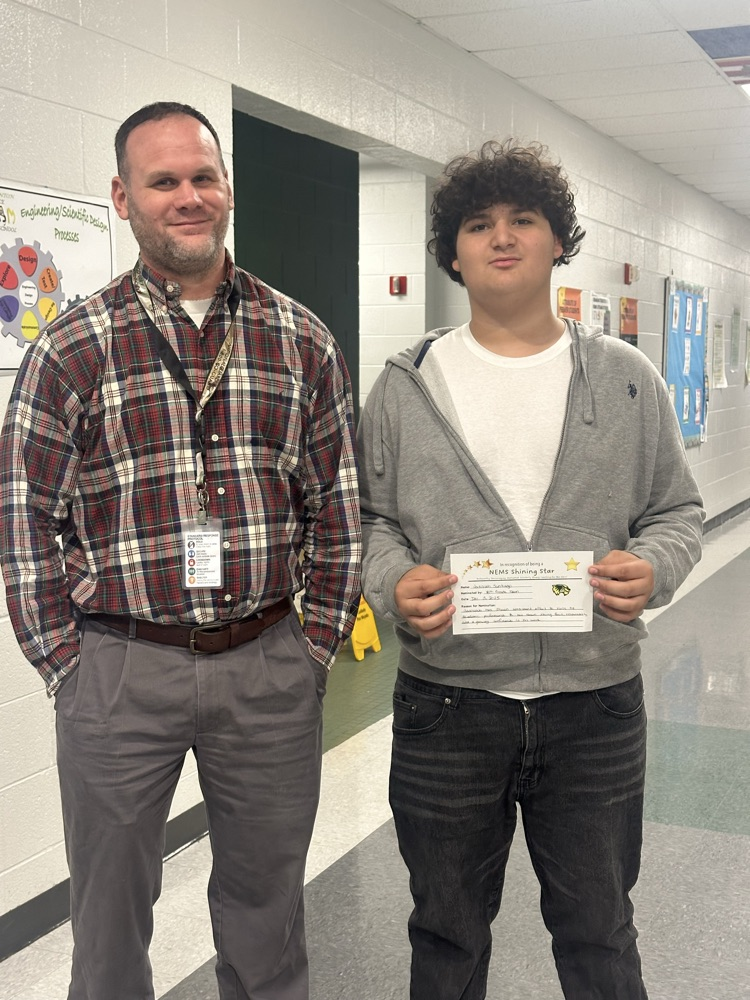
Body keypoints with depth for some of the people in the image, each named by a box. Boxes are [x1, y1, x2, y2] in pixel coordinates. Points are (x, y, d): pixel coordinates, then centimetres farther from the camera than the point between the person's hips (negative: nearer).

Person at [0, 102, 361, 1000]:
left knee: (267, 908, 18)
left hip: (270, 665, 2)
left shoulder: (302, 341, 4)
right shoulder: (72, 349, -2)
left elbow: (336, 507, 7)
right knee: (110, 913, 16)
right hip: (118, 669, -1)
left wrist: (318, 645, 3)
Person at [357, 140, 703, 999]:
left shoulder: (626, 380, 4)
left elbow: (677, 510, 8)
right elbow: (369, 516, 5)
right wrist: (395, 584, -15)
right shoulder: (405, 386, 3)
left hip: (595, 706, 0)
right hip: (444, 704, 0)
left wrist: (653, 568, -14)